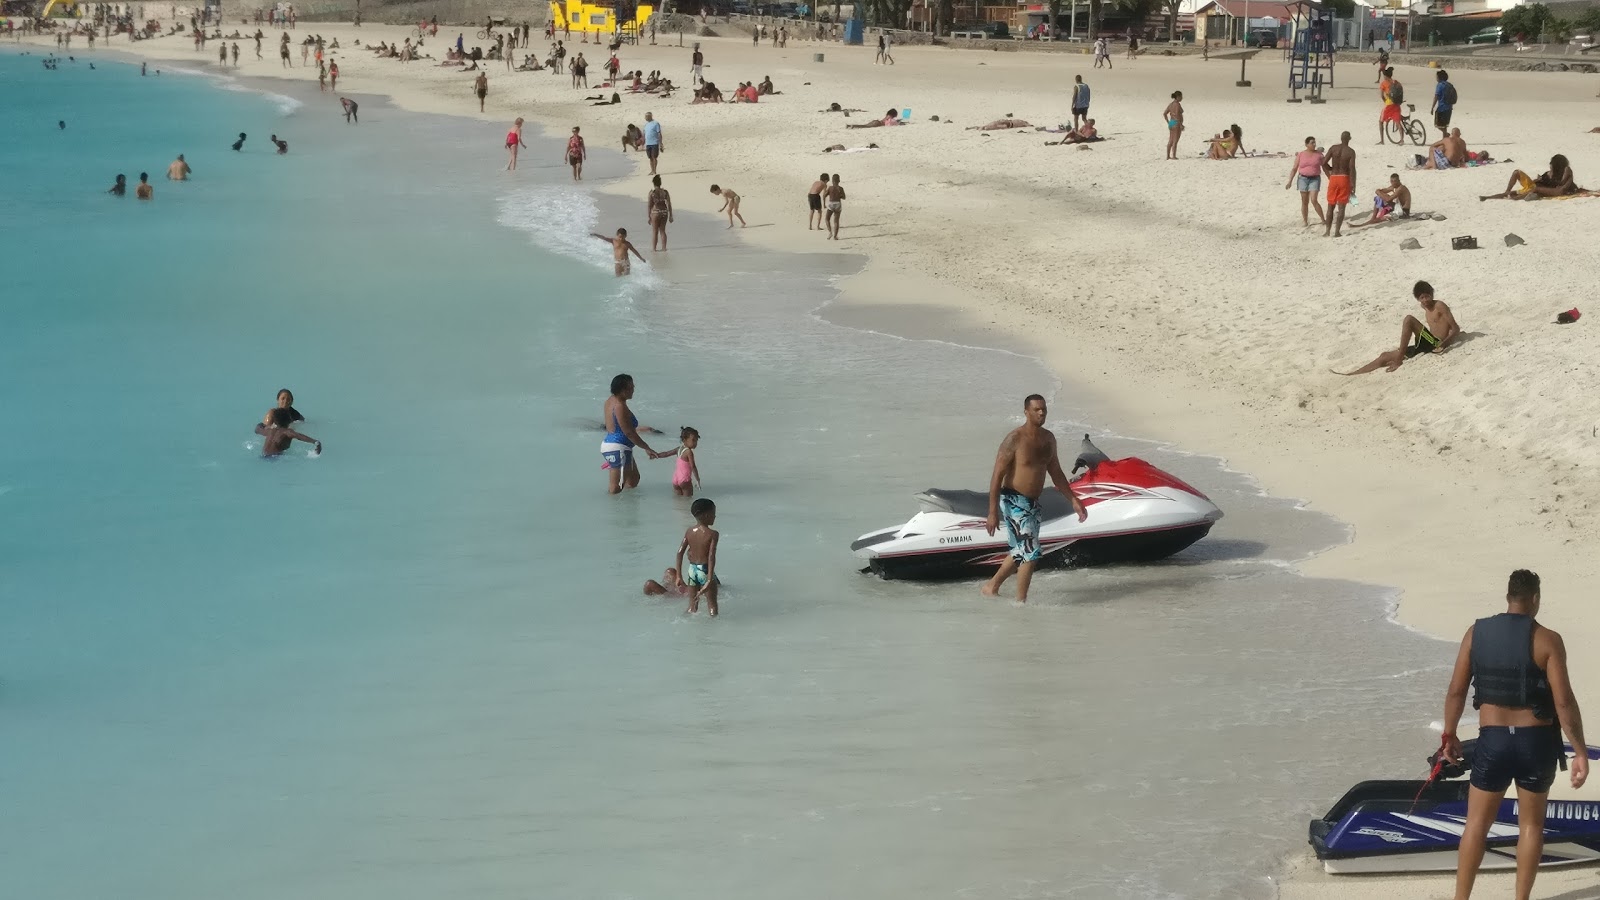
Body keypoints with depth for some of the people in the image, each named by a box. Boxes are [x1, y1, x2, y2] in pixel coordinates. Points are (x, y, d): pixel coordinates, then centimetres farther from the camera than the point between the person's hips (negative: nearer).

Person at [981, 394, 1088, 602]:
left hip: (1033, 503, 8)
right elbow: (997, 476, -15)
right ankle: (1021, 602, -2)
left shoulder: (1048, 438, 8)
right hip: (1013, 501, -8)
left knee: (1020, 553, 17)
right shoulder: (1014, 439, -15)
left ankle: (991, 587, 34)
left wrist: (1073, 500, 14)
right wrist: (993, 512, -20)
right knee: (1030, 554, -12)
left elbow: (1056, 473, 19)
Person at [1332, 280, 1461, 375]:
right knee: (1385, 356, 4)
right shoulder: (1425, 307, 17)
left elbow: (1456, 329, -12)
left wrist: (1444, 342, -26)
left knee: (1409, 319, -26)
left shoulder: (1439, 306, -6)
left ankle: (1399, 357, -25)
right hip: (1427, 346, 9)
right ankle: (1349, 376, 0)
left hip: (1435, 345, -9)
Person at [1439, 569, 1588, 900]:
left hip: (1493, 741, 1)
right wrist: (1580, 752, -9)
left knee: (1476, 823, 11)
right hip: (1536, 741, -1)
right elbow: (1564, 702, -15)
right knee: (1531, 823, 14)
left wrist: (1449, 735, 14)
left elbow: (1456, 691, 1)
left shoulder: (1476, 633, -2)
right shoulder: (1547, 640, -11)